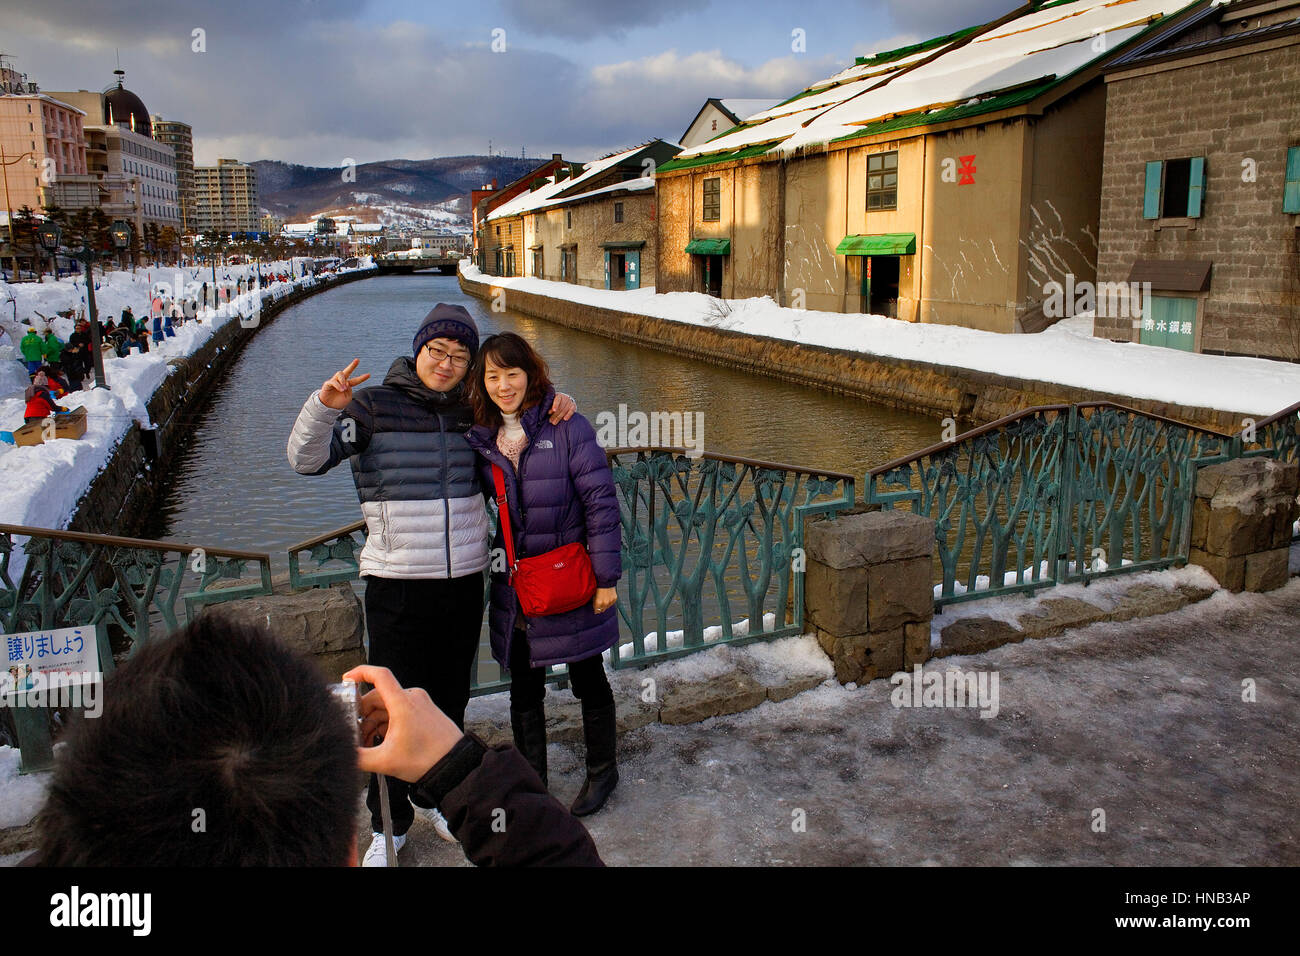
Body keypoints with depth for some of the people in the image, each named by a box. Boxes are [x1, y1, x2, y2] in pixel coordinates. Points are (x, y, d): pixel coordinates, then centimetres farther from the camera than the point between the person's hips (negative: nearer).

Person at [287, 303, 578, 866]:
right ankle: (389, 824, 22)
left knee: (450, 701, 16)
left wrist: (554, 400, 5)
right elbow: (307, 460, -11)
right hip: (397, 586, -4)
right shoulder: (375, 407, -4)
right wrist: (325, 406, -29)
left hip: (465, 583, 4)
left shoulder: (470, 412, 7)